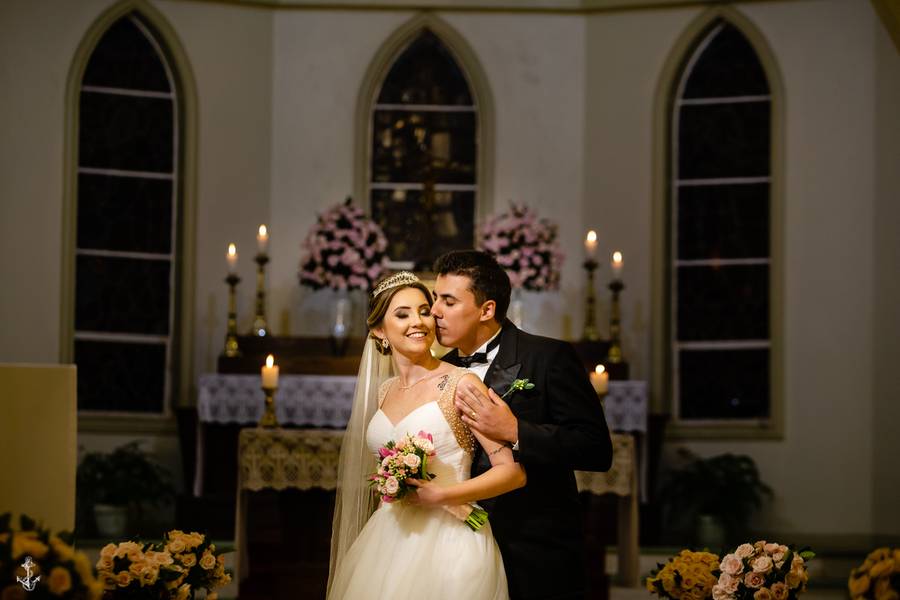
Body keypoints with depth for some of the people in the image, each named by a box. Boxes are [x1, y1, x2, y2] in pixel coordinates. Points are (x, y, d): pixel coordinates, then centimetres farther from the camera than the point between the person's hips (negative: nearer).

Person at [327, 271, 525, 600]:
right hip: (390, 542, 6)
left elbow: (513, 471, -13)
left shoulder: (461, 384, -9)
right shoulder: (385, 392, 10)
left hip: (448, 540, -5)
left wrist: (441, 495, -17)